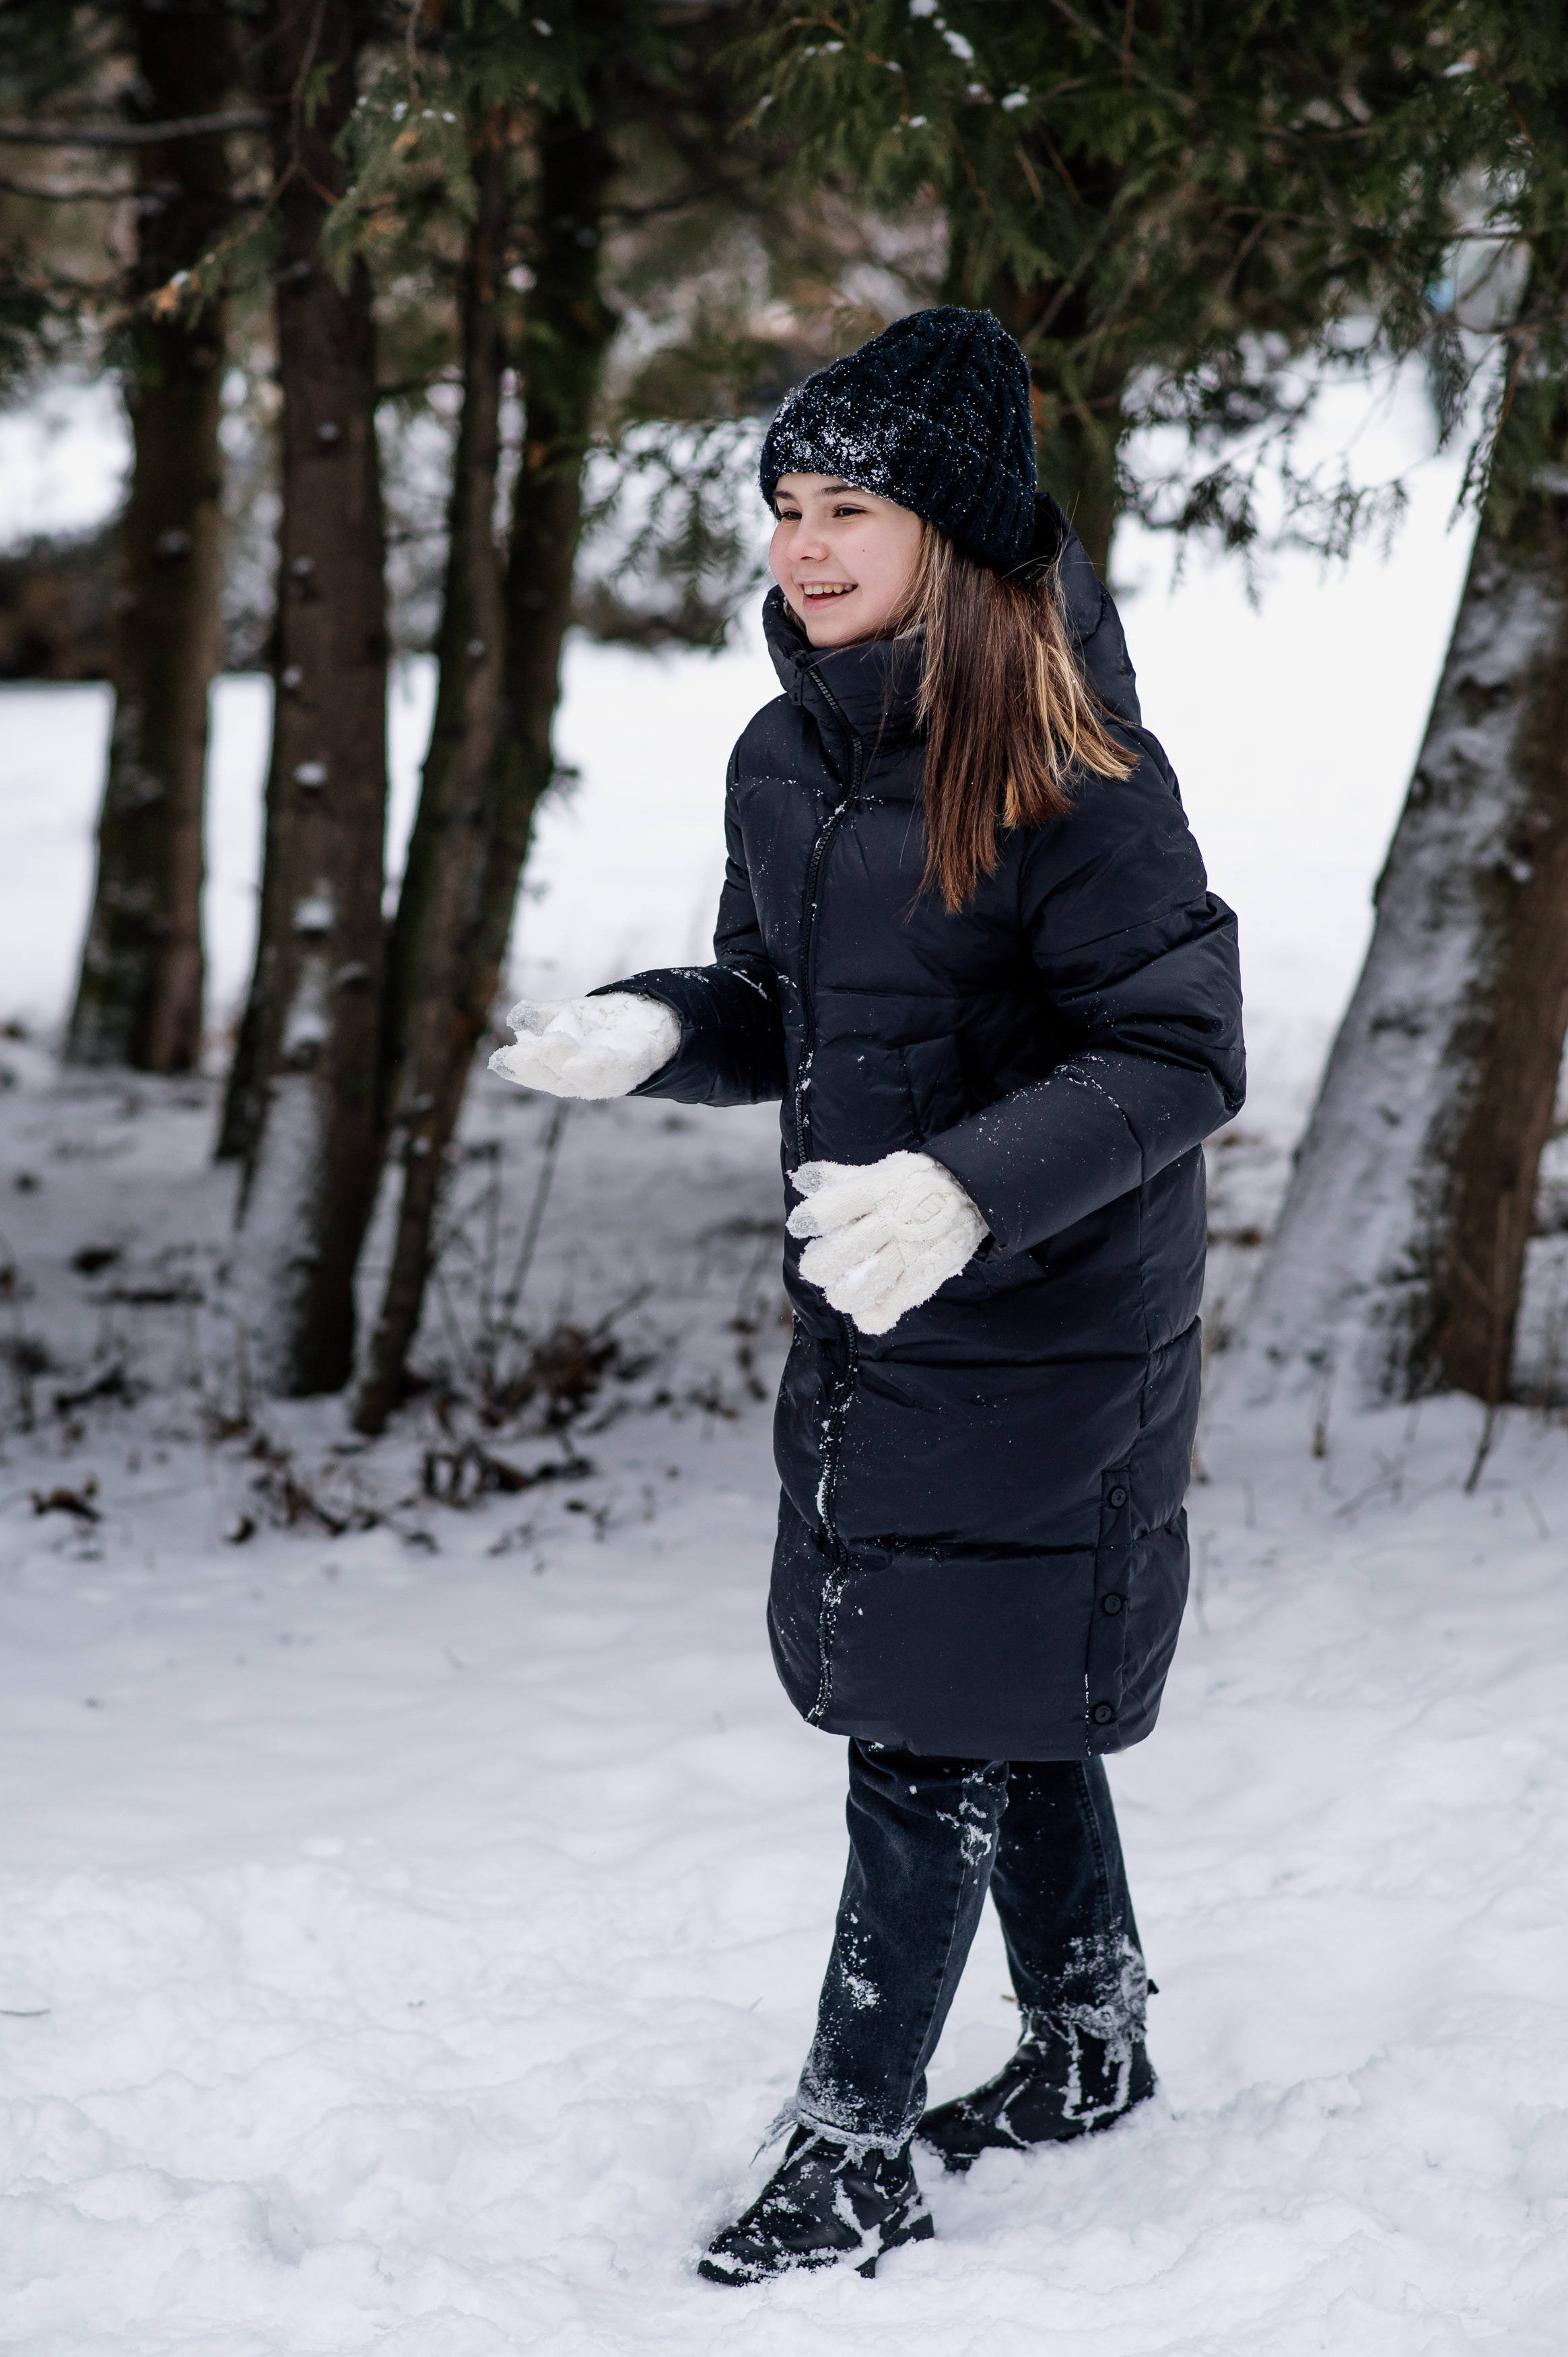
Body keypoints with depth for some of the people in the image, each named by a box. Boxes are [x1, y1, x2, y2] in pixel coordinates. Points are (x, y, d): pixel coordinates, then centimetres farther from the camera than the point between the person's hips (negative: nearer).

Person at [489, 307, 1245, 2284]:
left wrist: (971, 1190, -33)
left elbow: (1179, 1057, -20)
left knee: (935, 1733, -3)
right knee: (1002, 1709, 20)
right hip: (862, 1316, 7)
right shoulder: (787, 759, 3)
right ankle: (1092, 2046, 39)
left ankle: (854, 2155, 8)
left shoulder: (1072, 773, -19)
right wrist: (654, 1030, -8)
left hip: (1043, 1329, -7)